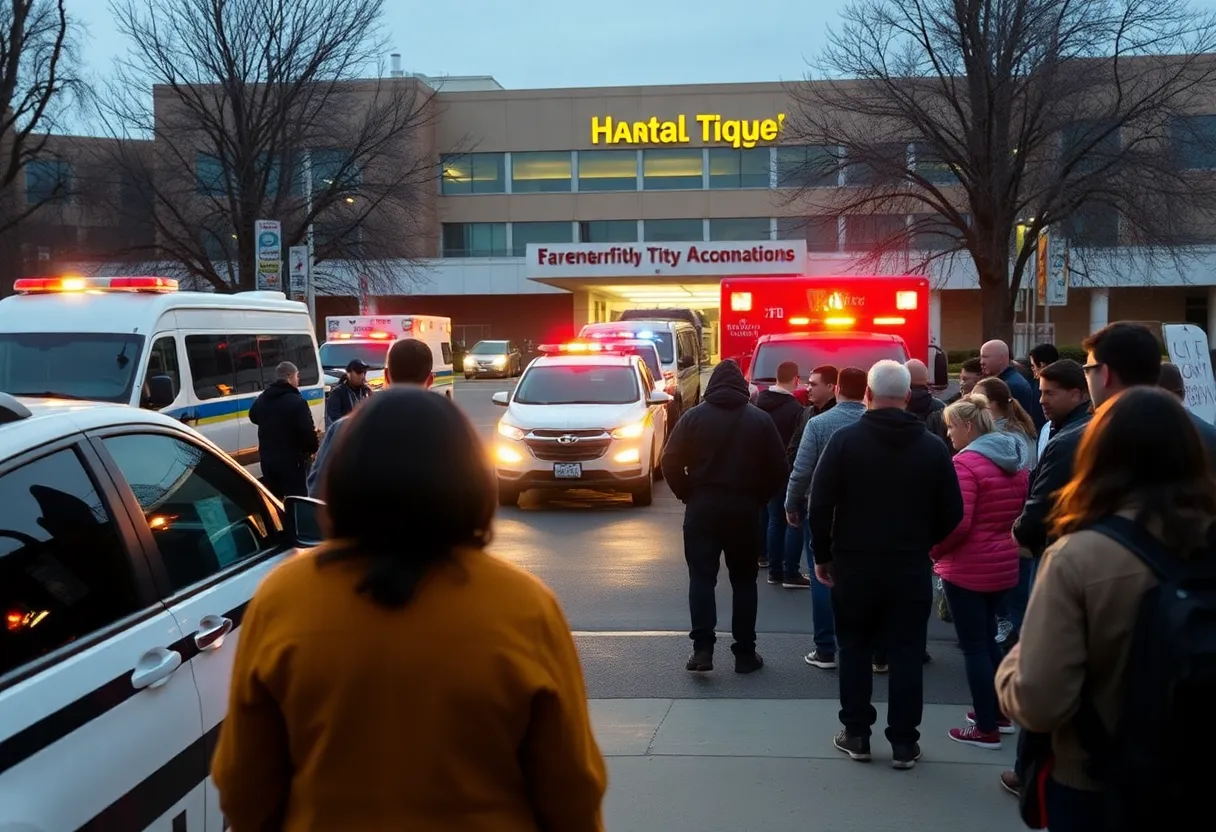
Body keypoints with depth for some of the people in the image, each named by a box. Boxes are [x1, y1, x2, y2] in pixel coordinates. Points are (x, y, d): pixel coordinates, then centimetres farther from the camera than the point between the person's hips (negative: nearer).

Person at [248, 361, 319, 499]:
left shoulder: (261, 399, 6)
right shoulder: (296, 401, -20)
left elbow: (253, 417, 26)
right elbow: (307, 431, -19)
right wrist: (313, 449, -1)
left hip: (267, 459, 7)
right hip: (292, 460, -7)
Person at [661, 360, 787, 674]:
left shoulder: (693, 416, -2)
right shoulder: (760, 419, 1)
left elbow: (671, 463, -6)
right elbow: (778, 469, -2)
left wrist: (688, 495, 6)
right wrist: (758, 498, 10)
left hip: (702, 507, -1)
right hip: (744, 509, 1)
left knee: (701, 578, 4)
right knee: (743, 580, 10)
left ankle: (702, 648, -5)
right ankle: (745, 653, 11)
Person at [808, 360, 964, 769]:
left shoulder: (845, 439, -7)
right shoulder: (933, 447, -2)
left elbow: (820, 504, -9)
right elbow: (952, 513, 1)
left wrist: (823, 555, 2)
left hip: (854, 563, -1)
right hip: (911, 567, 1)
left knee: (855, 648, 13)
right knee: (907, 653, 8)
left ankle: (856, 734, 18)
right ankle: (904, 743, 12)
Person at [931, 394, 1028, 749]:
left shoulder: (966, 462, -18)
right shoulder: (1017, 461, 8)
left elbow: (957, 523, -24)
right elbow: (1023, 512, 16)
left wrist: (932, 550, -10)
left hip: (968, 568, -8)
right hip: (1003, 565, 8)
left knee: (973, 646, 2)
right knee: (988, 638, 22)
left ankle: (986, 729, 8)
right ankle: (1000, 713, 31)